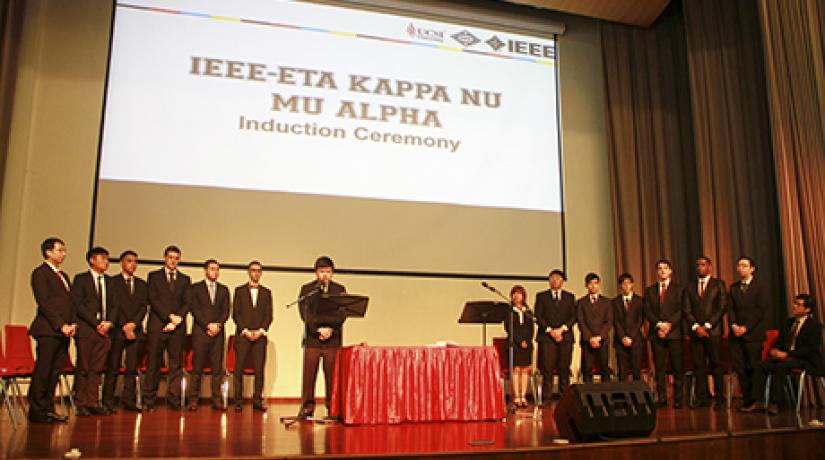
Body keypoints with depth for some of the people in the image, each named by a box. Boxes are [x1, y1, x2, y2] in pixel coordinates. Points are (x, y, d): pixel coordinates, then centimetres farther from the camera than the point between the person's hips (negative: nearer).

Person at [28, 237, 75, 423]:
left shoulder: (63, 275, 22)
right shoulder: (40, 273, -3)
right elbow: (44, 303, -11)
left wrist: (73, 324, 5)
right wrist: (61, 325, -14)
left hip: (63, 331, 8)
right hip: (48, 330, -8)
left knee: (55, 372, 8)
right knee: (42, 371, -4)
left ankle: (48, 409, 14)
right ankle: (37, 411, 3)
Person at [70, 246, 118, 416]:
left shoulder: (109, 281, 17)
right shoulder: (80, 279, 1)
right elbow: (78, 305, -7)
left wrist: (108, 322, -3)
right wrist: (96, 324, -12)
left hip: (104, 331, 5)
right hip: (85, 330, -4)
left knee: (97, 368, 5)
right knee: (83, 368, -1)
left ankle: (92, 402, 9)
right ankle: (81, 404, 8)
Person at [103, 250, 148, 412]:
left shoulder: (142, 284, 17)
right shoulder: (113, 282, 5)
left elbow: (144, 306, 8)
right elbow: (114, 306, -3)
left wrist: (134, 323, -7)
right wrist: (124, 326, -10)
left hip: (136, 330, 3)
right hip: (117, 330, -3)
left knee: (132, 368, 2)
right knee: (113, 367, -2)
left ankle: (128, 400, 6)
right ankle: (108, 401, 5)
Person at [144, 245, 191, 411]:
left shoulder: (185, 279, 16)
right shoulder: (154, 276, 10)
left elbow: (187, 303, 8)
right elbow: (153, 300, -1)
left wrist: (177, 320, -8)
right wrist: (170, 316, -11)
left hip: (178, 328, 2)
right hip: (157, 326, -2)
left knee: (176, 364, 0)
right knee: (153, 364, 0)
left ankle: (174, 400, 2)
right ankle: (149, 400, 6)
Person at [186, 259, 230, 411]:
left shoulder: (223, 289, 17)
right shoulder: (195, 288, 8)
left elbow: (226, 310, 10)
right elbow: (194, 309, -2)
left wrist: (218, 325, -7)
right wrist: (208, 325, -10)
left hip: (218, 333, 2)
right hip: (200, 332, -2)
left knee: (217, 368, -1)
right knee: (197, 368, -3)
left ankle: (217, 400, 1)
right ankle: (193, 400, 2)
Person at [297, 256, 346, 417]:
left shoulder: (340, 289, 10)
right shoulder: (307, 289, 7)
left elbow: (342, 314, 3)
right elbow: (305, 313, -2)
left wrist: (330, 330, -9)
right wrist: (319, 329, -11)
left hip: (333, 339, 1)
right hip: (312, 338, -1)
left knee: (332, 374, 0)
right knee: (309, 374, -1)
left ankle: (332, 407, 7)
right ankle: (307, 407, 8)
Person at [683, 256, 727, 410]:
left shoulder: (719, 284, 7)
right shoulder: (690, 288, 16)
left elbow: (722, 307, -2)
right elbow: (687, 310, 9)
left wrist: (707, 325, -9)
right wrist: (695, 326, -7)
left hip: (713, 331, -3)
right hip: (695, 332, 3)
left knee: (716, 364, -1)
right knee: (699, 365, 2)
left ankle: (719, 398, 6)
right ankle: (702, 397, 6)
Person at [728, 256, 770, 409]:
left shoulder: (761, 285, 2)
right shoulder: (733, 287, 18)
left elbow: (762, 309, -6)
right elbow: (731, 309, 11)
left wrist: (745, 327, -11)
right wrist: (733, 325, -7)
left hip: (753, 333, -4)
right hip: (736, 333, 4)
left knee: (754, 368, -6)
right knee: (739, 368, 1)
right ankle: (747, 400, 8)